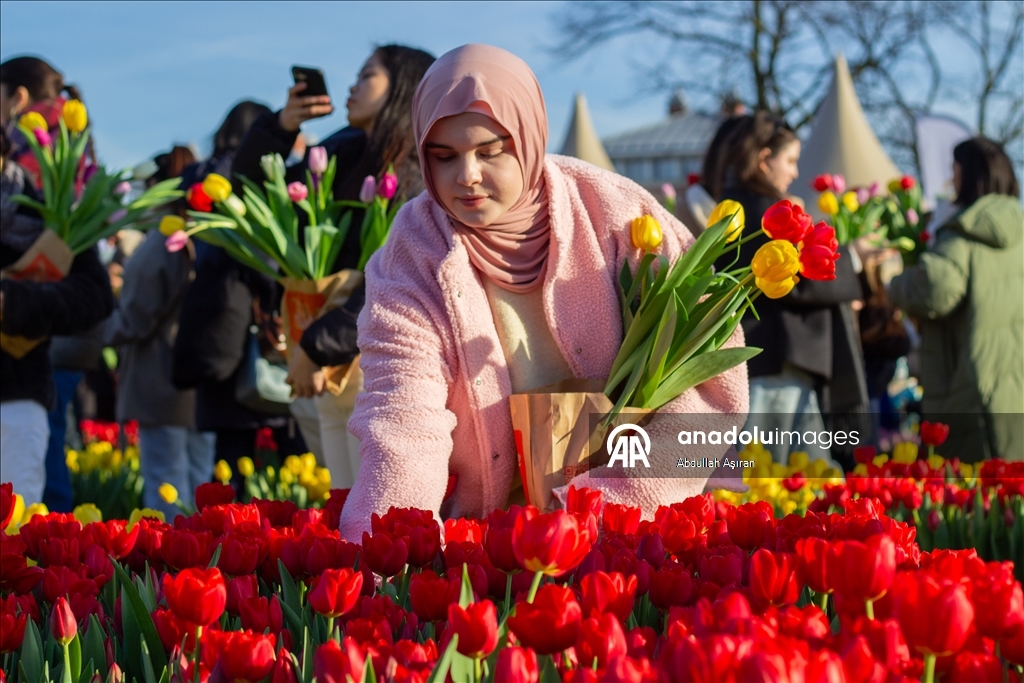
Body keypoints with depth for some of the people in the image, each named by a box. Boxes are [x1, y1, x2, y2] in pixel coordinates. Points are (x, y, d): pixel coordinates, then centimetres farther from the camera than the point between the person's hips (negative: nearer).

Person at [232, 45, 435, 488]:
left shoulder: (422, 179, -10)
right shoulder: (345, 155, 10)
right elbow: (249, 186, 20)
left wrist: (316, 347, -19)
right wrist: (280, 127, 3)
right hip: (332, 373, 7)